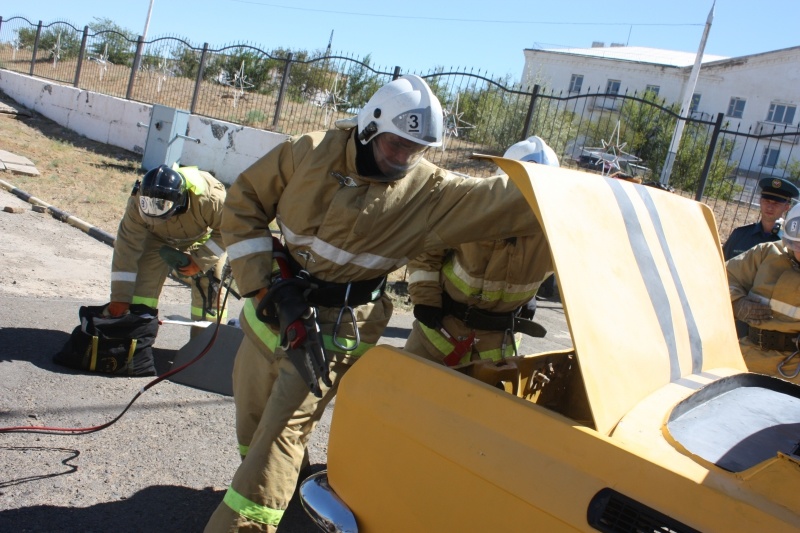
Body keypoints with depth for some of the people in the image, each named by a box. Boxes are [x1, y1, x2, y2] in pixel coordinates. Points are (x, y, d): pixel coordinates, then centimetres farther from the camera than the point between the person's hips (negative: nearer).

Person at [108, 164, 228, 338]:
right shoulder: (138, 203, -33)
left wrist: (200, 260, -31)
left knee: (209, 290, -10)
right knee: (143, 282, -11)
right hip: (160, 236, 2)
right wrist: (120, 298, -28)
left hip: (204, 238, -2)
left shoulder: (209, 199, -43)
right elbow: (127, 249, -29)